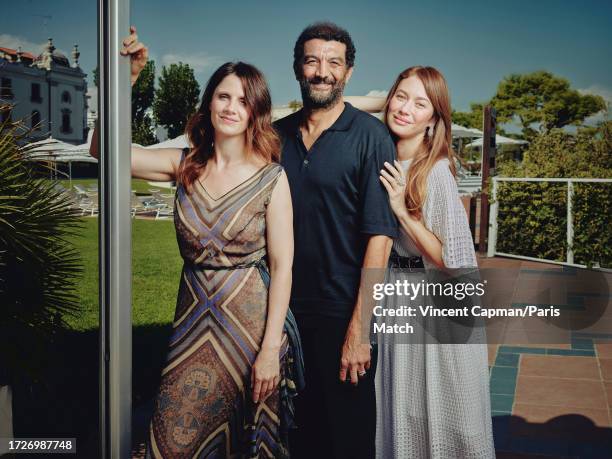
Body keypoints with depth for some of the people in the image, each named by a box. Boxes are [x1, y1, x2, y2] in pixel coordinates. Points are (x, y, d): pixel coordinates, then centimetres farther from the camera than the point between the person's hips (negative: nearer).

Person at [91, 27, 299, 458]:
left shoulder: (271, 178, -10)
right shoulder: (185, 166, 0)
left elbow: (282, 267, -10)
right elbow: (106, 148, -5)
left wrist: (270, 349, -13)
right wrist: (126, 77, -14)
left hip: (251, 324, -3)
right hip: (194, 322, 3)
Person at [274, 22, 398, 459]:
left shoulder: (369, 136, -9)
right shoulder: (277, 135, 5)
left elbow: (379, 235, -14)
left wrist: (358, 329, -18)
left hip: (342, 317, -4)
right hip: (286, 311, 4)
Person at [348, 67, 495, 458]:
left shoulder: (437, 171, -18)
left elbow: (454, 262, -18)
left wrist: (403, 211, -22)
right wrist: (383, 102, -5)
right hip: (396, 298, 6)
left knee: (439, 415, 9)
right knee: (402, 412, 17)